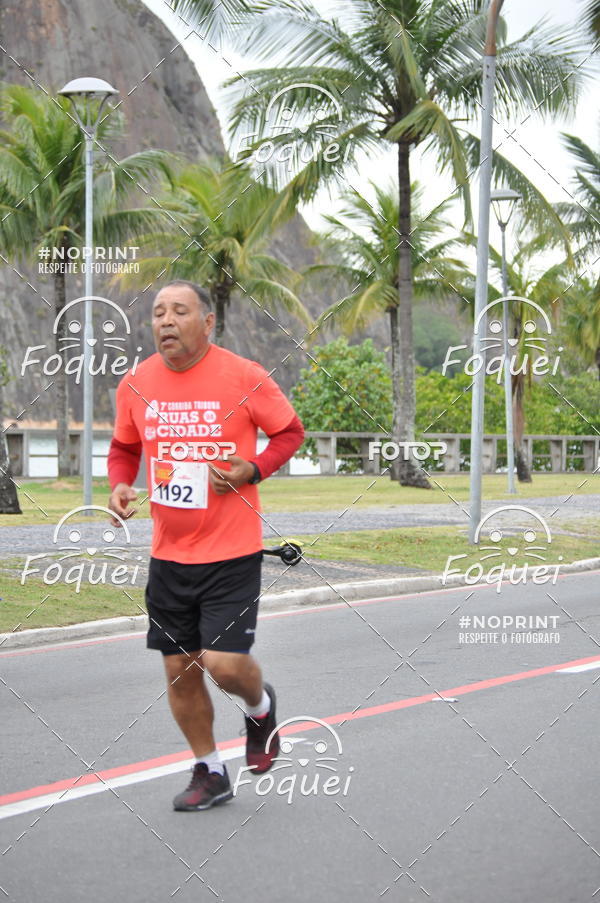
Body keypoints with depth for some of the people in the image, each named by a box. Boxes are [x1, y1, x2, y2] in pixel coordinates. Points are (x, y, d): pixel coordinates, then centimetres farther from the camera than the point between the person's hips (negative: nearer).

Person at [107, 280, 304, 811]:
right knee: (180, 671, 8)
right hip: (168, 554, 4)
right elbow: (124, 447, 17)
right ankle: (210, 773, 28)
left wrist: (253, 471, -14)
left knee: (224, 663, -12)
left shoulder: (243, 378, -11)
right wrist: (120, 486, -3)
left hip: (232, 552, -4)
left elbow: (291, 431, 2)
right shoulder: (136, 384, 1)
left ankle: (260, 707, 25)